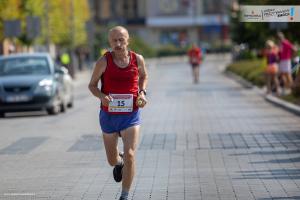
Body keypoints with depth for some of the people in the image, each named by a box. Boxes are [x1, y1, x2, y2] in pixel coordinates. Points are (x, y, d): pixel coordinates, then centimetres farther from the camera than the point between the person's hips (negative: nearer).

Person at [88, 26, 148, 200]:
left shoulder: (137, 59, -3)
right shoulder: (104, 61, -9)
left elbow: (144, 76, 18)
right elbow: (92, 85, 1)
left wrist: (142, 93, -1)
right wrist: (102, 96, -21)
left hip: (131, 115, 0)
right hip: (109, 115, 1)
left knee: (130, 155, -15)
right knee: (112, 160, 13)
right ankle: (119, 162, 52)